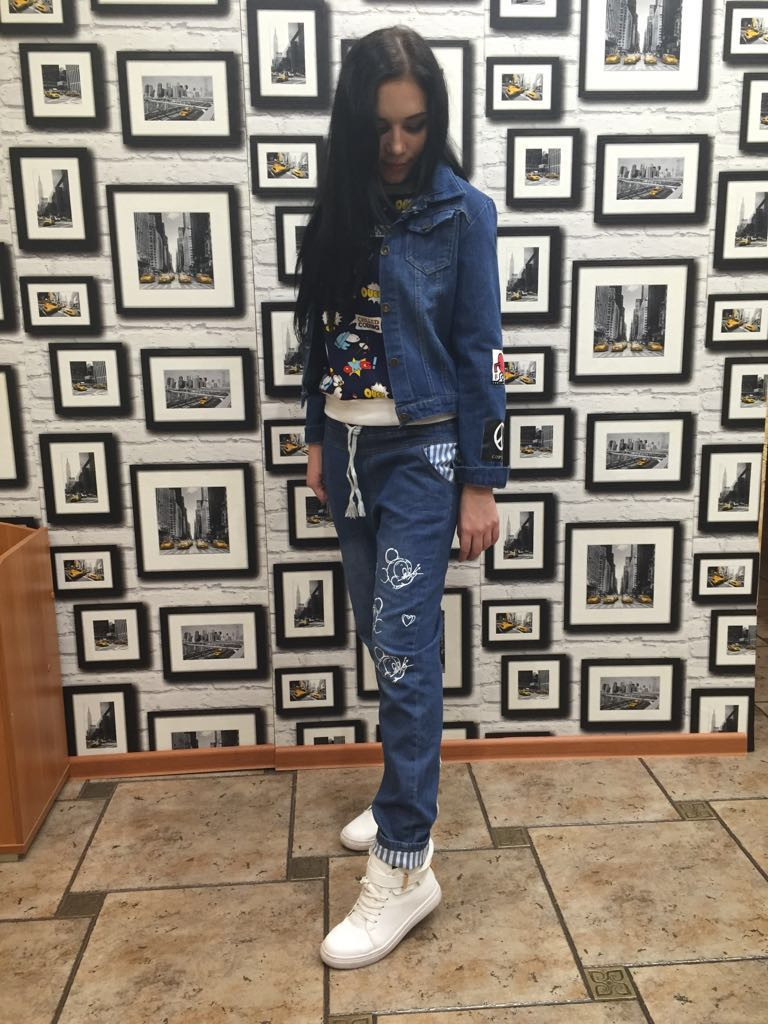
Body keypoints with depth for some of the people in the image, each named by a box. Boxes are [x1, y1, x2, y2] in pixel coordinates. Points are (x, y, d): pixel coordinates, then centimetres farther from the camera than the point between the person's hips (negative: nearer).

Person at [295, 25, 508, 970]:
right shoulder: (337, 209, 8)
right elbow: (318, 334, 13)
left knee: (403, 650, -7)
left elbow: (480, 354, -8)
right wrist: (317, 439, 12)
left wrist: (482, 483, -9)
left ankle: (404, 866, 4)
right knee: (380, 638, 13)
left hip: (422, 452, -5)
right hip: (350, 447, 5)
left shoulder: (462, 211, -5)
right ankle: (407, 794, 33)